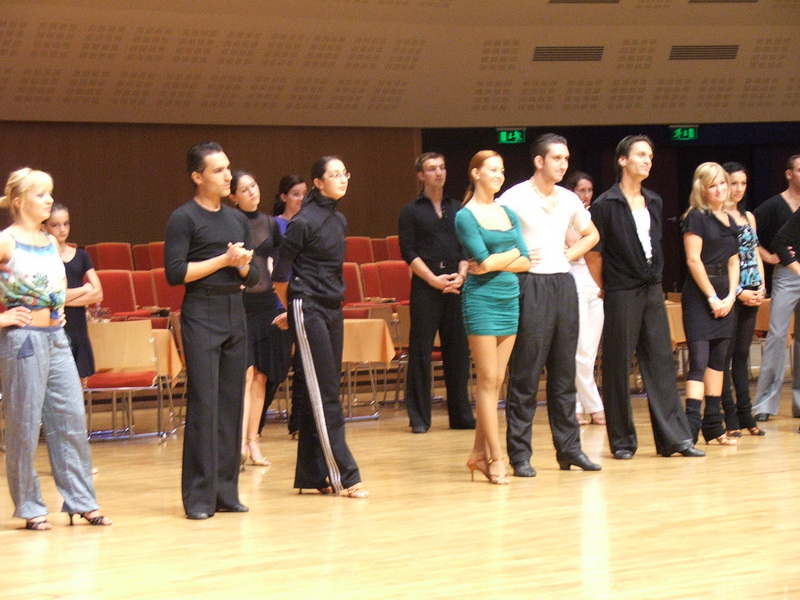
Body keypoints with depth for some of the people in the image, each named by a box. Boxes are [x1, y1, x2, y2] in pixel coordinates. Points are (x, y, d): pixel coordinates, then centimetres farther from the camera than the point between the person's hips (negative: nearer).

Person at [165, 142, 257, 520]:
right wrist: (223, 260, -12)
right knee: (203, 403, -8)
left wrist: (243, 264, -6)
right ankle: (199, 496, -5)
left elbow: (253, 278, 16)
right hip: (201, 315, -6)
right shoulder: (184, 219, -4)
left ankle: (226, 491, 11)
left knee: (232, 403, 5)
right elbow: (175, 273, -12)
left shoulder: (238, 220, 15)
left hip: (235, 315, 6)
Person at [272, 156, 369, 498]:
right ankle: (345, 476, -8)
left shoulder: (339, 221, 12)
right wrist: (290, 306, 5)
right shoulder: (304, 222, -12)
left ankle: (313, 476, 12)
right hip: (308, 311, -8)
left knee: (325, 392, 8)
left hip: (332, 310, 8)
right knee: (323, 395, -7)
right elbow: (280, 273, -8)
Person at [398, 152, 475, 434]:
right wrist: (434, 279, -13)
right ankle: (419, 417, 1)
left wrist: (461, 275, -7)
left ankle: (461, 414, 10)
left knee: (458, 350, 4)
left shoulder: (457, 209, 15)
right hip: (425, 287, -3)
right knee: (420, 352, -3)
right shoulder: (411, 211, 4)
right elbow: (408, 252, -3)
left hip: (455, 286, 3)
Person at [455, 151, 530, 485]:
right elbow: (484, 261, -15)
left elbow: (525, 262, 6)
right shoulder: (466, 216, -5)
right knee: (488, 379, -6)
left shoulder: (507, 214, 13)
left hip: (510, 299, 6)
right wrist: (511, 254, 0)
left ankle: (479, 452, 12)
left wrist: (495, 262, -9)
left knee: (497, 380, 6)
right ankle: (495, 457, -4)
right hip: (482, 299, -6)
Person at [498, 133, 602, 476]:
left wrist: (570, 254, 12)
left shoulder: (569, 200, 11)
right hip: (531, 284, -6)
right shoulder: (515, 198, -7)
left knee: (564, 372, 9)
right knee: (526, 373, -5)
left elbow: (591, 234, 27)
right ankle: (519, 454, -2)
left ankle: (569, 449, 14)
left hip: (563, 284, 6)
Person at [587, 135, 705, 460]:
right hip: (621, 295, -6)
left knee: (661, 361, 4)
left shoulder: (654, 202, 12)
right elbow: (592, 253, -6)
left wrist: (655, 277, 13)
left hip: (652, 290, 6)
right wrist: (605, 287, 1)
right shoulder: (605, 205, -8)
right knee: (618, 366, 0)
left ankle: (675, 438, 5)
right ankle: (622, 441, 7)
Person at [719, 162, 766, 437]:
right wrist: (737, 292, -14)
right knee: (726, 354, -4)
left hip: (751, 294, 7)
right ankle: (731, 416, -4)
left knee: (742, 354, 9)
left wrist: (761, 287, 3)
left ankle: (745, 414, 11)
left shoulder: (748, 217, 17)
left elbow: (755, 254, 17)